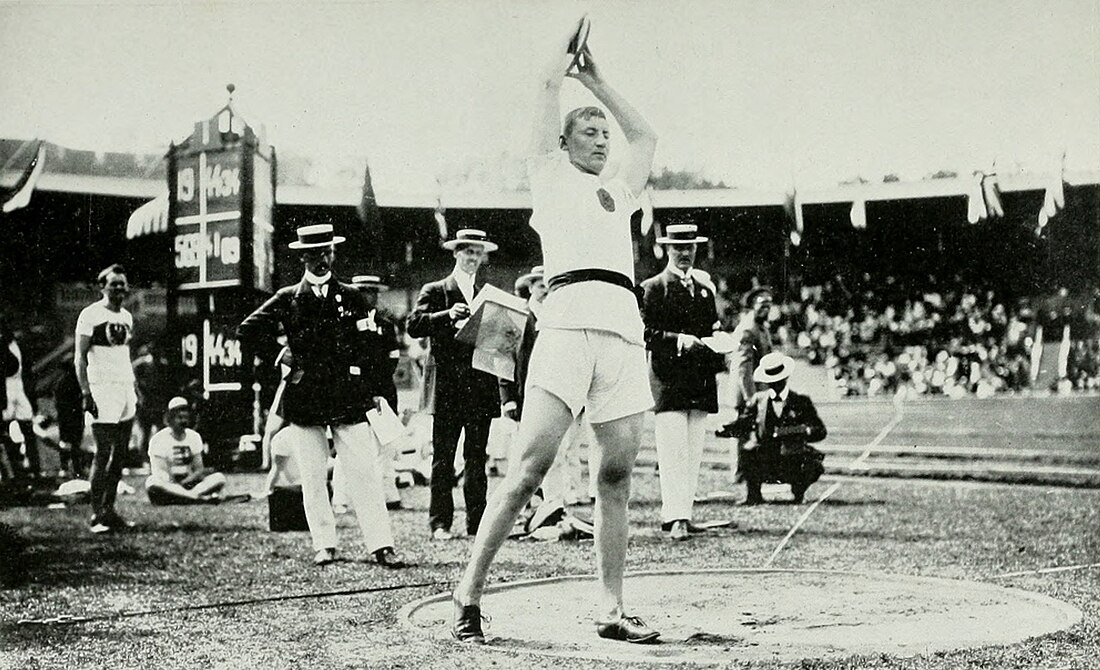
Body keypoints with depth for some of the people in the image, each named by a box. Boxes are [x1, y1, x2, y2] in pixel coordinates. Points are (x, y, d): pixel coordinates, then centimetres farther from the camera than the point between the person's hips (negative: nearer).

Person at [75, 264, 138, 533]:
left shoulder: (126, 316, 16)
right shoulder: (91, 315, -5)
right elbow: (80, 357, -8)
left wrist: (134, 387, 15)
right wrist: (86, 392, -16)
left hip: (125, 388, 7)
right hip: (102, 388, -7)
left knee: (120, 453, 7)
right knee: (103, 453, -9)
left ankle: (109, 509, 12)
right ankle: (97, 514, -6)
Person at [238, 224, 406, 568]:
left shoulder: (351, 296, 9)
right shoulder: (287, 298, 8)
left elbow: (367, 347, 9)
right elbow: (247, 330, 6)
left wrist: (374, 392, 5)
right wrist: (280, 356, 2)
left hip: (349, 396, 0)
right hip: (304, 396, 1)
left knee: (365, 472, -5)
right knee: (313, 478, 4)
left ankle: (381, 546, -5)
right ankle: (324, 545, 13)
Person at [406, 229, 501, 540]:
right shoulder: (435, 291, 6)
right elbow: (414, 325, -8)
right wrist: (448, 315, -20)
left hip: (481, 388, 4)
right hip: (448, 389, -4)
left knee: (477, 459, 5)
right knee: (443, 459, -3)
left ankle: (477, 523, 7)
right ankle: (440, 523, 1)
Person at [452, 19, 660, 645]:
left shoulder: (619, 191, 30)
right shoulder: (550, 176, 17)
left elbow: (646, 135, 38)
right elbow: (550, 89, 16)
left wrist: (598, 80, 41)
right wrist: (566, 52, 33)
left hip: (625, 329, 5)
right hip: (569, 317, -5)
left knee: (617, 475, 0)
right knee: (531, 465, -12)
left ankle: (611, 610, 3)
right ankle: (469, 592, -7)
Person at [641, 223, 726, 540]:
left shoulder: (705, 286, 18)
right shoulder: (653, 288, 1)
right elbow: (645, 333, -6)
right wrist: (678, 339, -19)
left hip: (701, 380, 6)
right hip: (668, 379, -6)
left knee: (693, 452, 5)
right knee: (673, 451, -12)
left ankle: (680, 512, 10)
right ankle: (676, 518, -16)